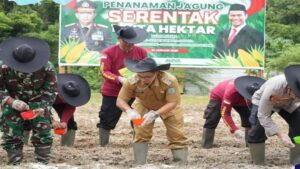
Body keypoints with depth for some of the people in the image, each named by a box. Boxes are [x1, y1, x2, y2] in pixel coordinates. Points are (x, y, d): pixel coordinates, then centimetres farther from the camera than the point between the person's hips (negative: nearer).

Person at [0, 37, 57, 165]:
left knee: (43, 135, -6)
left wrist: (43, 108, -27)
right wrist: (12, 102, -33)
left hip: (38, 103, 0)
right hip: (12, 103, 0)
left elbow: (51, 90, -11)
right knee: (11, 136, -4)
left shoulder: (47, 67, -21)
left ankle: (43, 164, 5)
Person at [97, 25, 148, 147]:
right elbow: (104, 72, -14)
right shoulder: (109, 52, -8)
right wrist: (119, 79, -30)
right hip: (112, 93, -2)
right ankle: (103, 146, 14)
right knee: (107, 120, 3)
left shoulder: (141, 52, 1)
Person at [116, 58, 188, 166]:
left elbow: (172, 103, -36)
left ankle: (180, 164, 11)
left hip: (168, 107, -1)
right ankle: (139, 164, 1)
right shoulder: (132, 82, -36)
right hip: (144, 106, 1)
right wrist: (129, 111, -50)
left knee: (177, 135, 0)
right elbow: (120, 100, -28)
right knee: (140, 135, -7)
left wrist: (155, 114, -50)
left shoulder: (169, 81, -42)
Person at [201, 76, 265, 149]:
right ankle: (206, 145, -3)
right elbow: (225, 113, -41)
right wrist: (234, 130, -49)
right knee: (212, 119, -13)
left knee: (249, 118, -11)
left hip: (239, 100, 4)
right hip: (218, 96, -4)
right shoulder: (231, 92, -48)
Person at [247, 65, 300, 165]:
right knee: (258, 129, -23)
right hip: (262, 102, -3)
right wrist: (280, 135, -48)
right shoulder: (273, 88, -46)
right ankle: (258, 164, -6)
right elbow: (263, 116, -39)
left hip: (288, 104, 3)